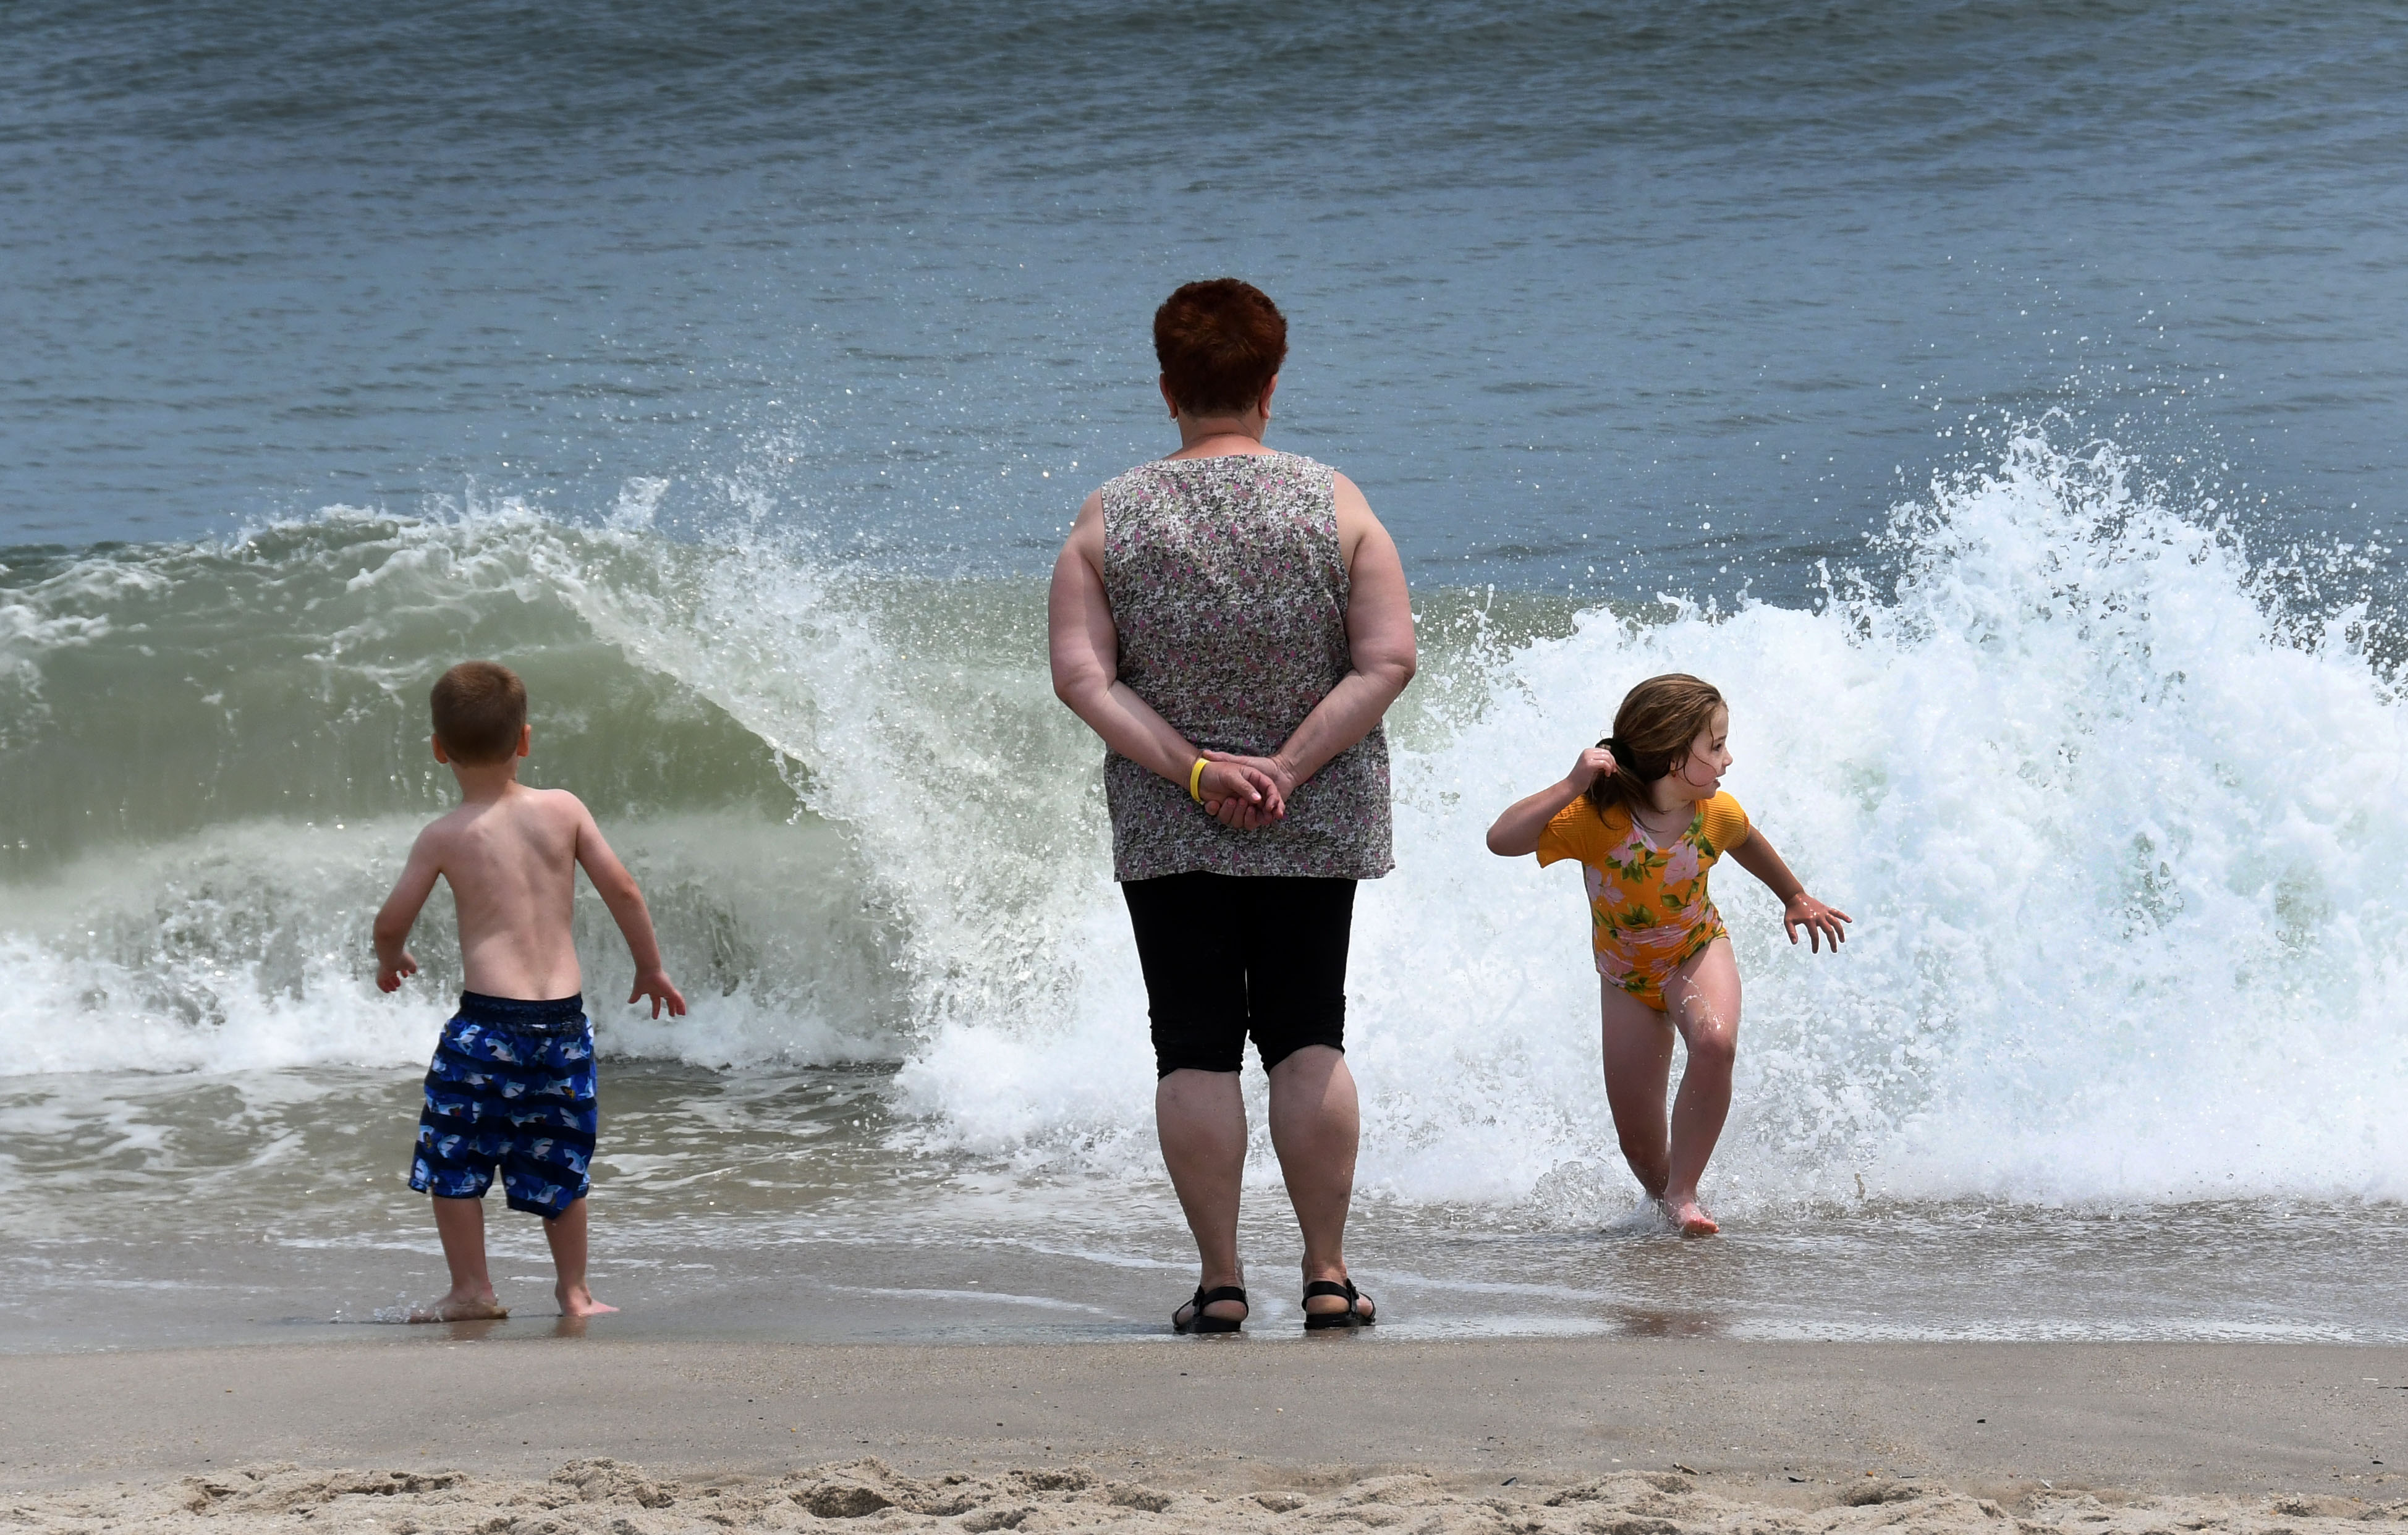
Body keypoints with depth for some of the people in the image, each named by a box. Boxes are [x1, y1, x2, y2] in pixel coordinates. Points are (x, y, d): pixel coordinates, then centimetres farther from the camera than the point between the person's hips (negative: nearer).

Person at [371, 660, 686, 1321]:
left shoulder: (445, 837, -3)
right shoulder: (563, 810, 4)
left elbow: (393, 920, 0)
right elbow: (622, 888, 5)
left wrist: (389, 961, 23)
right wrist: (652, 968, 18)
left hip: (488, 1018, -4)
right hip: (564, 1017, 4)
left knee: (452, 1154, 8)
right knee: (560, 1160, 16)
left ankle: (471, 1288, 5)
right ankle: (573, 1290, 20)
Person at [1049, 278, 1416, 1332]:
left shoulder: (1110, 518, -2)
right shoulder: (1335, 505, -3)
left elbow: (1080, 677, -9)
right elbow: (1387, 662, -9)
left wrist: (1192, 768, -11)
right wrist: (1288, 766, -11)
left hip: (1166, 834, -1)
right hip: (1315, 827, 1)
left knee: (1195, 1051, 5)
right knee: (1307, 1040, 10)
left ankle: (1220, 1282, 4)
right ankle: (1326, 1275, 9)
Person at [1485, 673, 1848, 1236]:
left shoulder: (1716, 813, -20)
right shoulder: (1598, 818, -31)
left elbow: (1748, 843, 6)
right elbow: (1502, 840, -42)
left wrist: (1796, 899, 21)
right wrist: (1571, 787, -48)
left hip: (1698, 951, 1)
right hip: (1626, 974, -1)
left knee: (1715, 1043, -33)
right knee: (1637, 1138, 3)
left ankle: (1684, 1193, -18)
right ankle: (1663, 1196, 38)